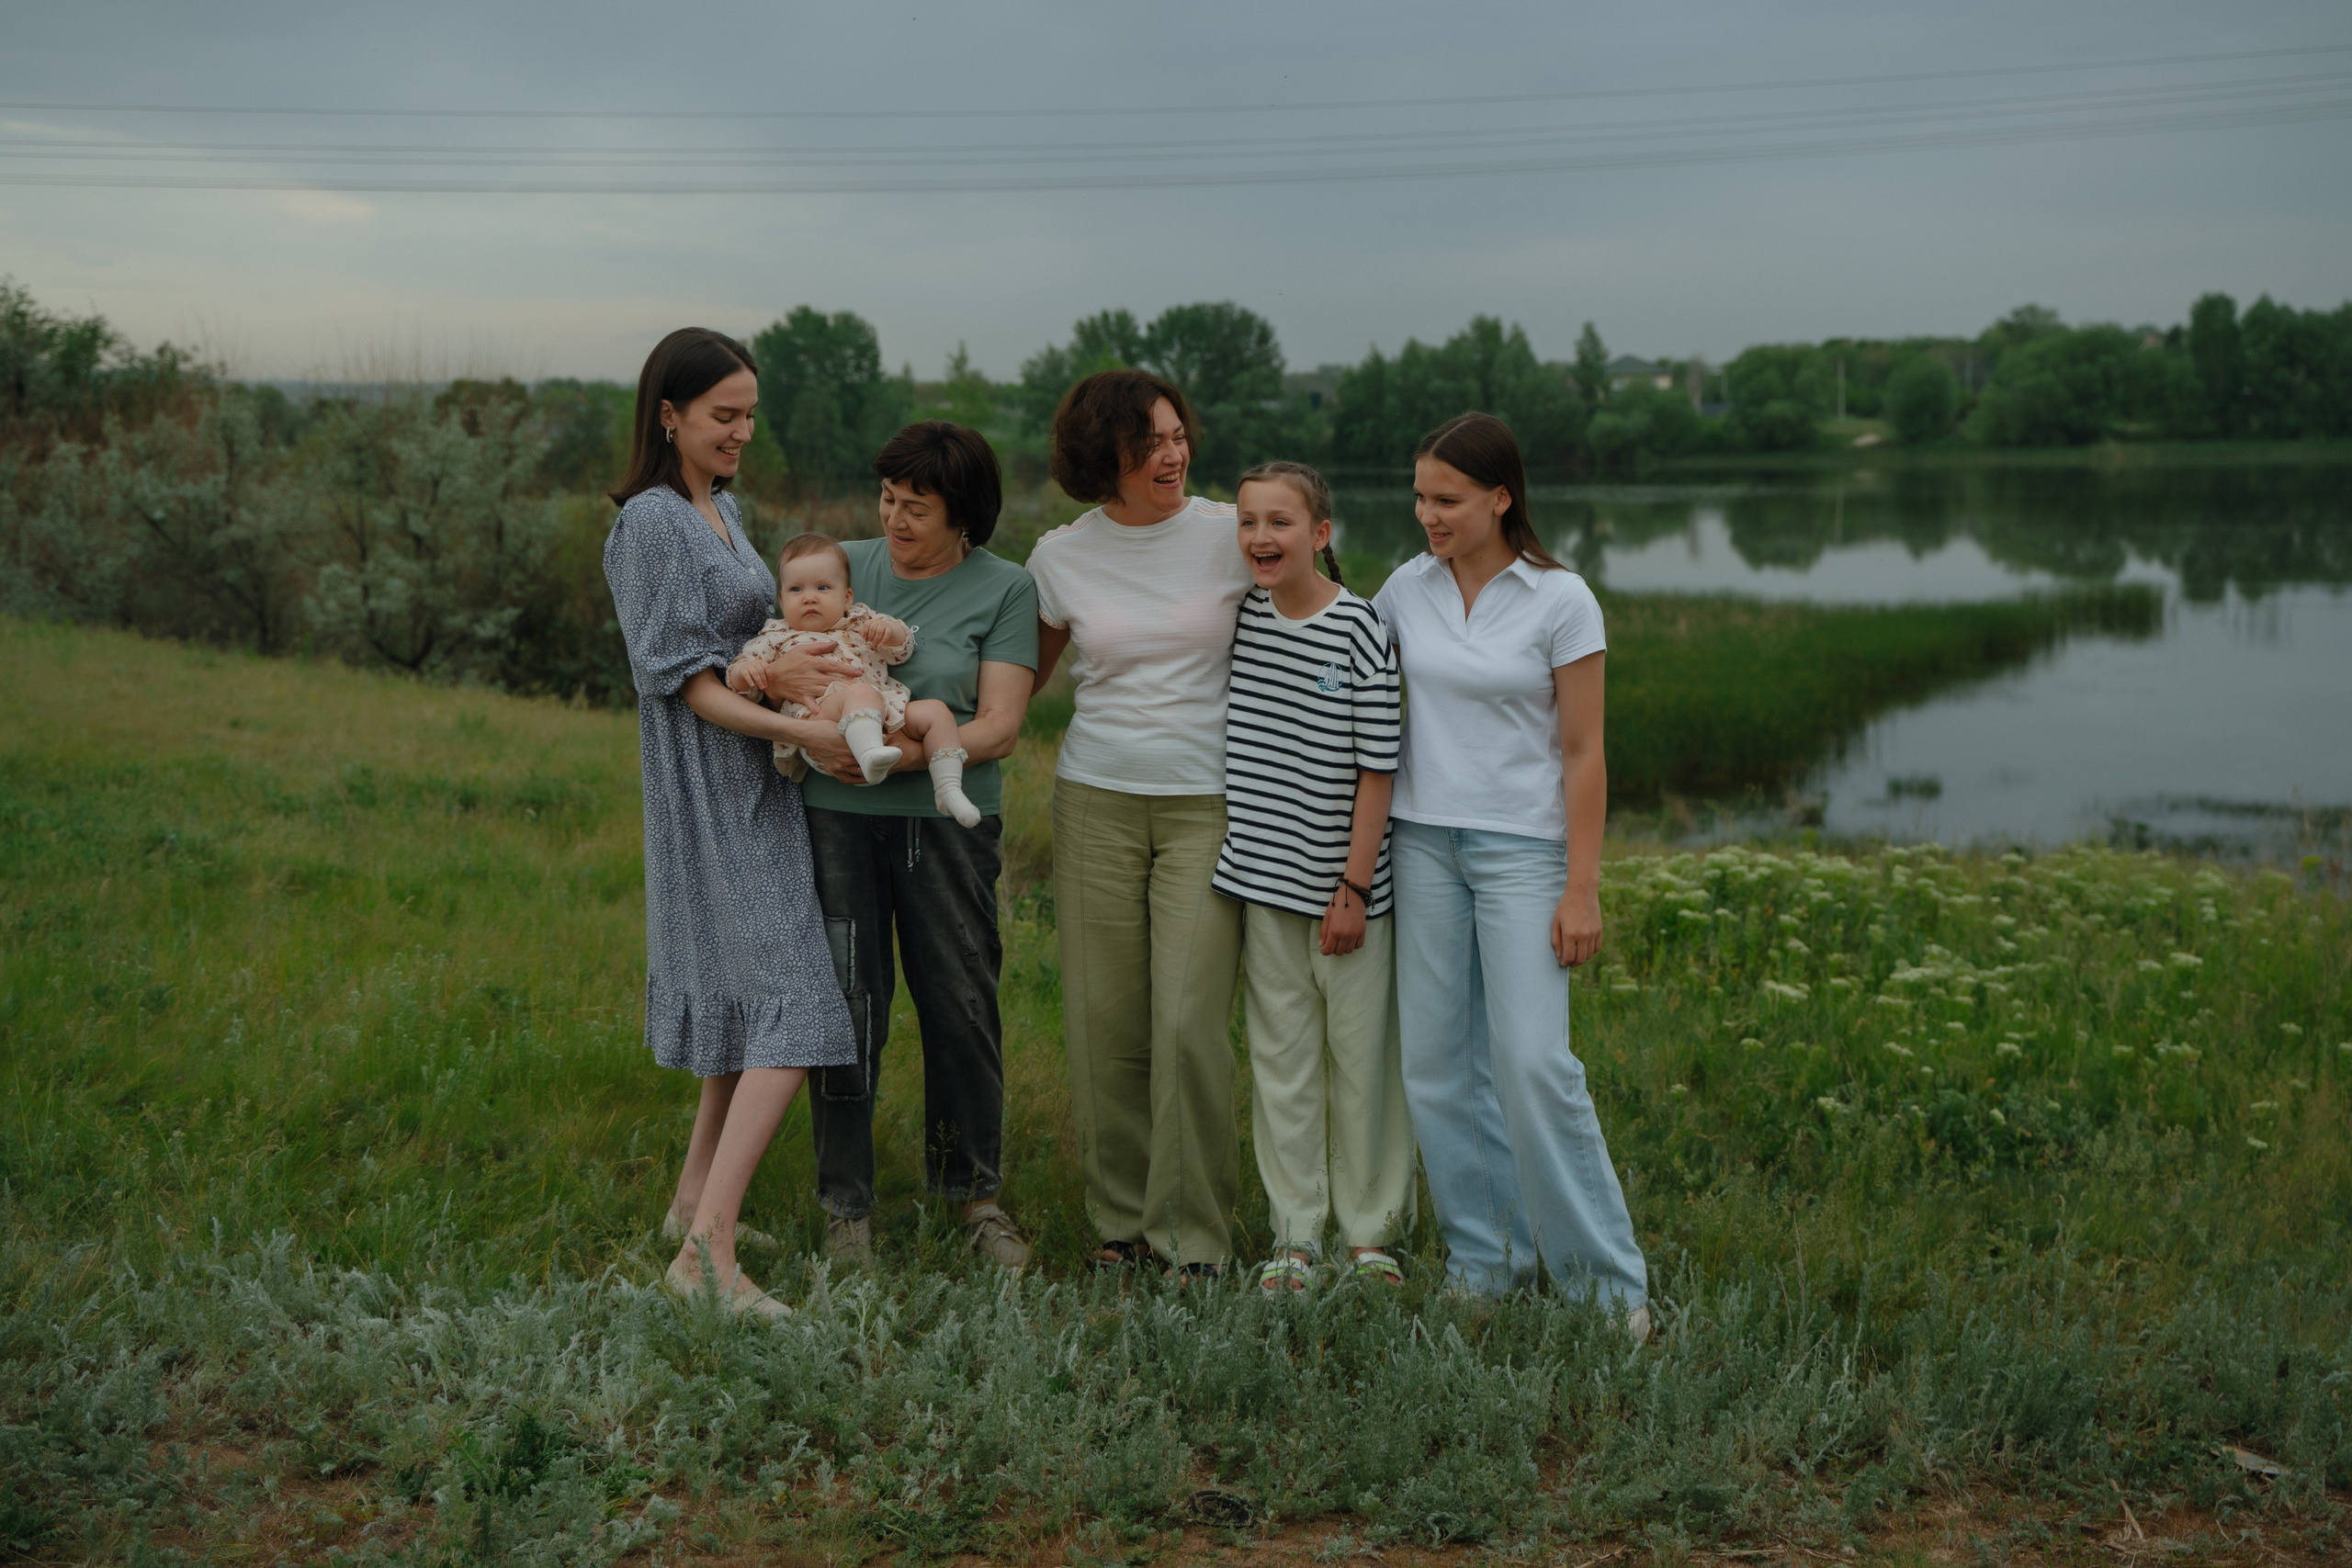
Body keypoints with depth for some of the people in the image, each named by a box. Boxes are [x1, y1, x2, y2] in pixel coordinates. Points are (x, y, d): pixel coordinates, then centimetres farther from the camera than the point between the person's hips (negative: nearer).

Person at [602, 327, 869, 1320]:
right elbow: (678, 675, -17)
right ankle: (706, 1253, -17)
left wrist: (783, 666, -2)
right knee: (792, 1011, -16)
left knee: (751, 1008, 15)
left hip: (752, 790, 10)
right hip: (710, 797, -10)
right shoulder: (650, 521, -13)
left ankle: (696, 1206, 26)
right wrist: (797, 731, -23)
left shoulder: (722, 510, 15)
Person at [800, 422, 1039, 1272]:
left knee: (962, 1004, 4)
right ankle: (846, 1207, 14)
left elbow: (998, 726, -5)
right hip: (836, 816, 2)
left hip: (946, 817, -1)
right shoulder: (844, 564, 11)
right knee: (846, 1004, 1)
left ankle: (975, 1194, 22)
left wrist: (897, 755, -18)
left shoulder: (1003, 588, 2)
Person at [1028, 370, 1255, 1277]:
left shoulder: (1231, 537, -1)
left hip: (1207, 803, -2)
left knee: (1189, 1024, -10)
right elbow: (1024, 675, 17)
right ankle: (1121, 1220, 18)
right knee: (1105, 1023, 3)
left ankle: (1195, 1235, 3)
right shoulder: (1061, 556, 5)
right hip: (1096, 800, 2)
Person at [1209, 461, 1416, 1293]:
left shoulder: (1361, 632, -10)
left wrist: (1354, 887, -12)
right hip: (1261, 878, 4)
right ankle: (1294, 1234, 18)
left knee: (1362, 1055, 5)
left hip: (1344, 881, -4)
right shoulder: (1238, 617, 3)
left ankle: (1370, 1231, 18)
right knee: (1280, 1056, 9)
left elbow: (1377, 769, -10)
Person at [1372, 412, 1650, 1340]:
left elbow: (1583, 754, -7)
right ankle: (1486, 1258, 17)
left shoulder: (1561, 602, -8)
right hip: (1423, 841, 5)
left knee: (1533, 1063, -11)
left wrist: (1582, 890, -10)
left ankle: (1606, 1277, 2)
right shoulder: (1408, 587, 4)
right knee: (1436, 1060, 4)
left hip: (1523, 847, -4)